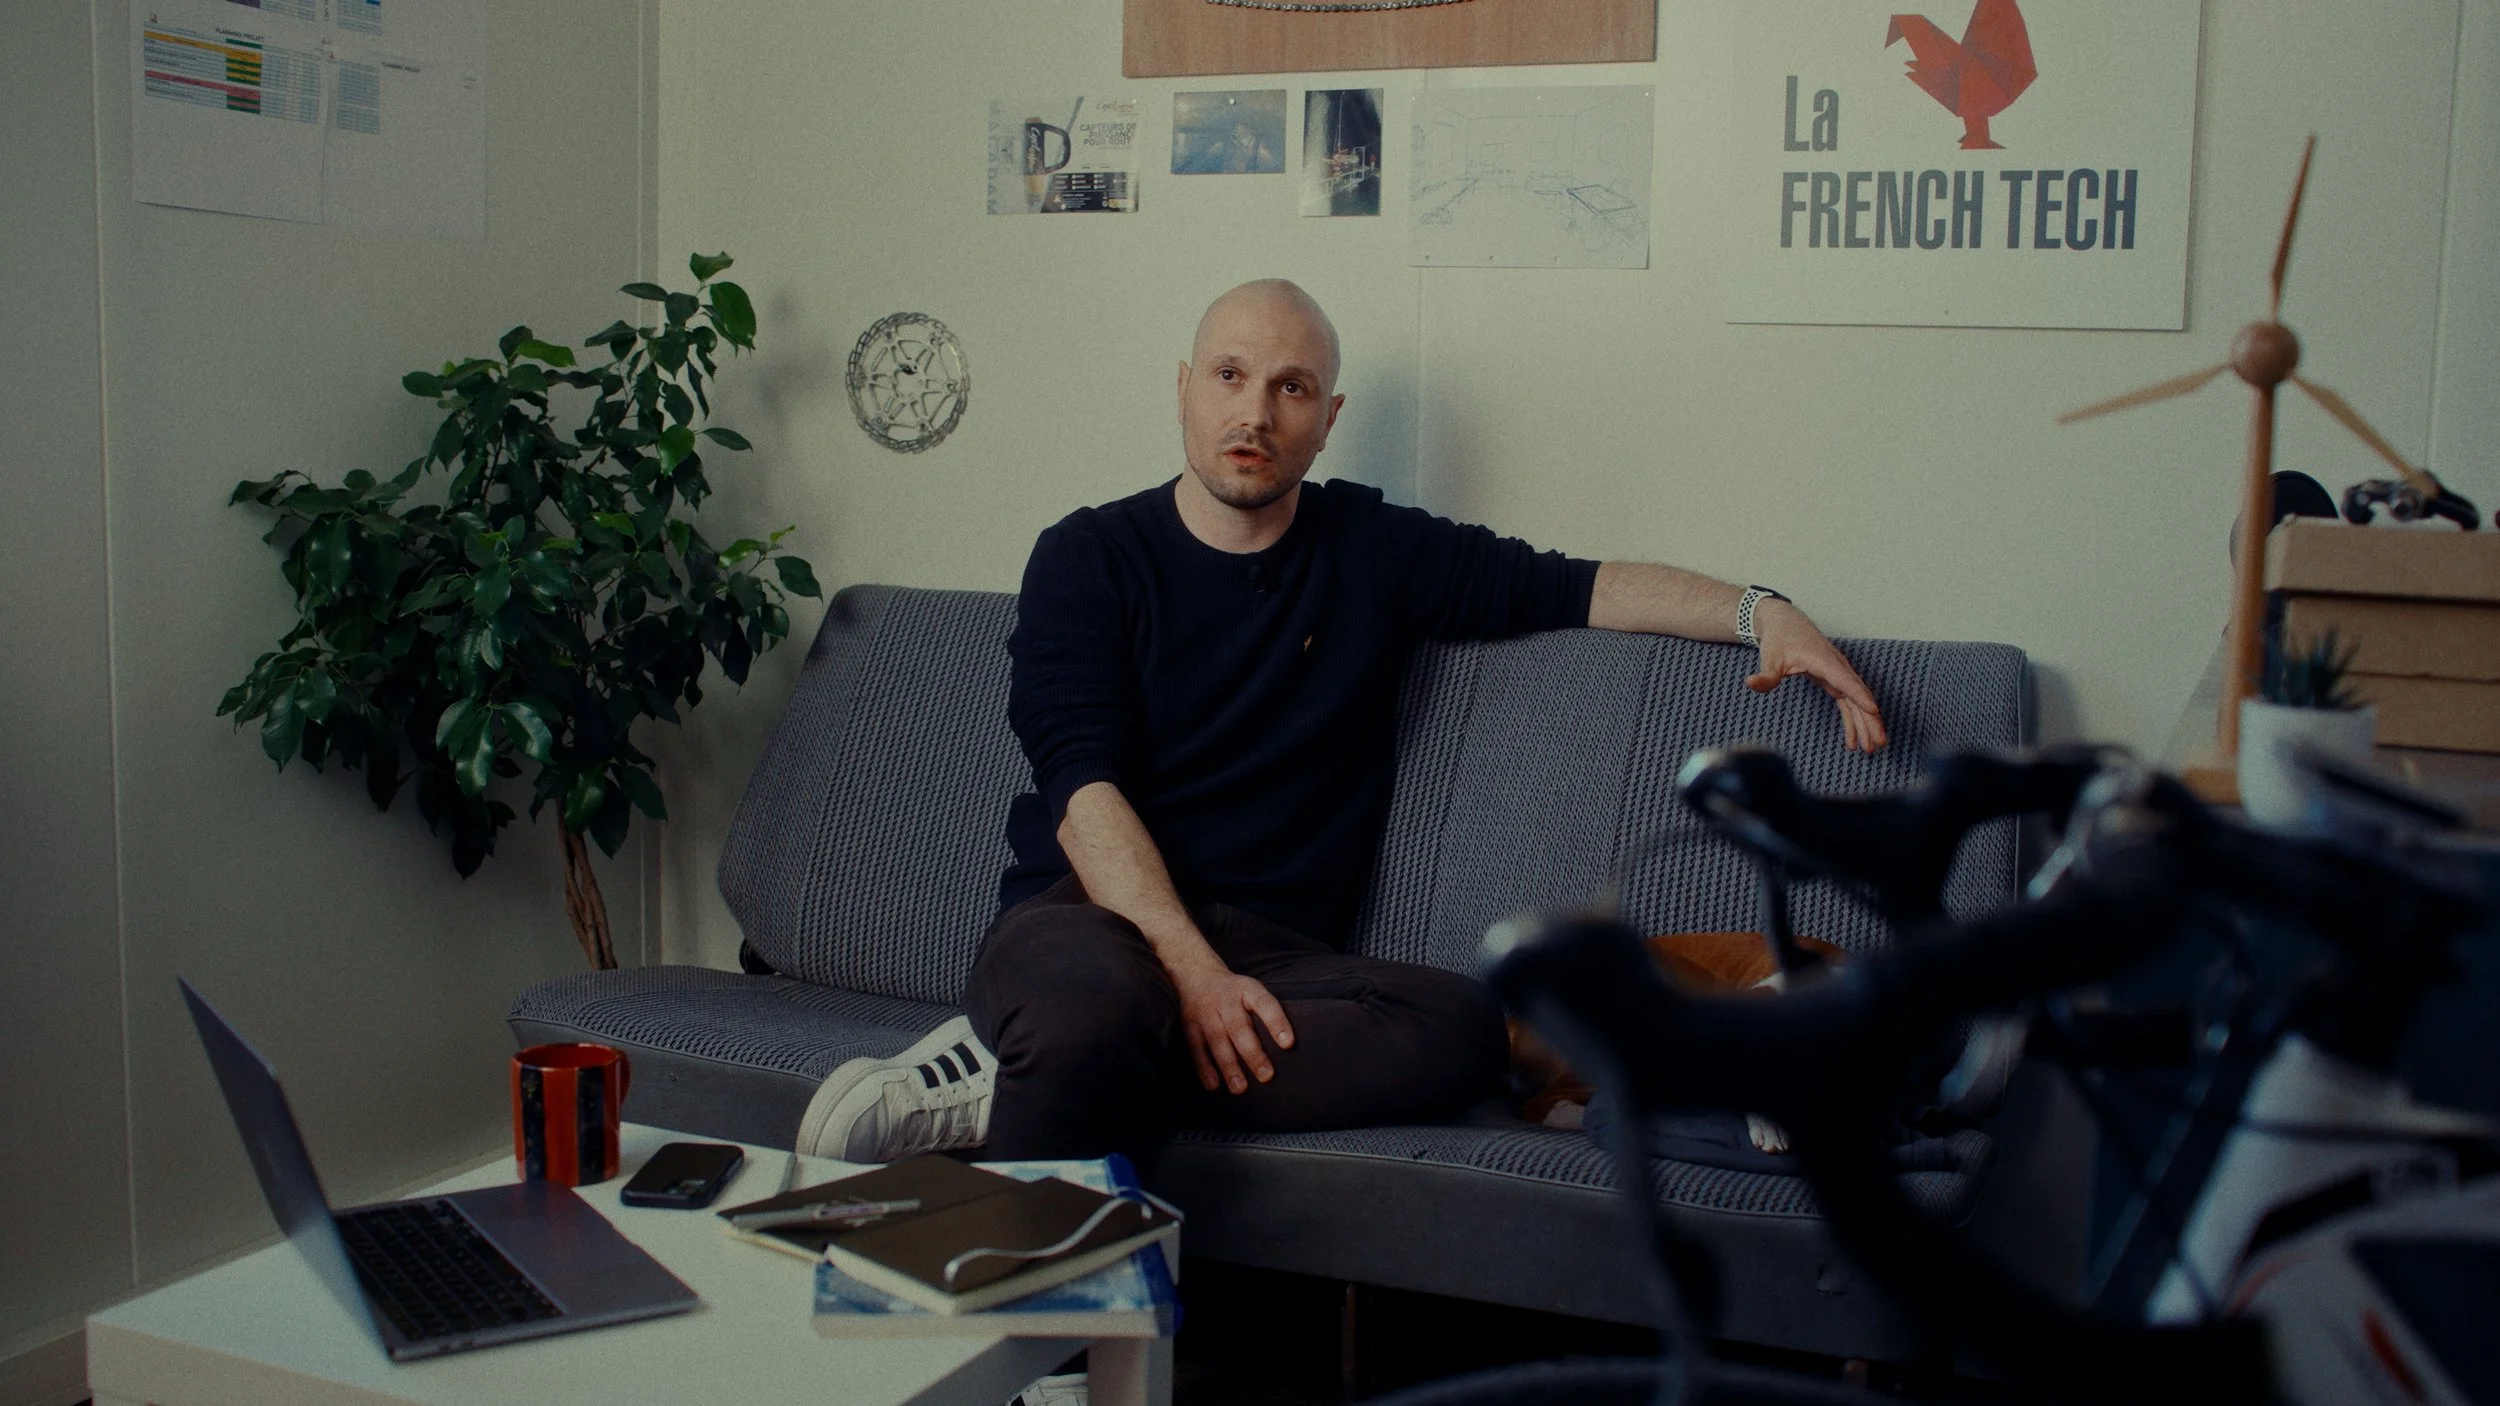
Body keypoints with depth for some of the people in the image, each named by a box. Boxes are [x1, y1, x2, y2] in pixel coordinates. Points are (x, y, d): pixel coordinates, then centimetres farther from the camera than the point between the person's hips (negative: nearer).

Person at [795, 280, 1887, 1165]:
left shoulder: (1375, 554, 16)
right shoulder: (1090, 556, 6)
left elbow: (1579, 587, 19)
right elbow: (1085, 788, -6)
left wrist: (1758, 611, 2)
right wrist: (1191, 968, -21)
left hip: (1273, 943, 5)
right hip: (1092, 914, -4)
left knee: (1461, 1028, -32)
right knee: (1096, 1010, -43)